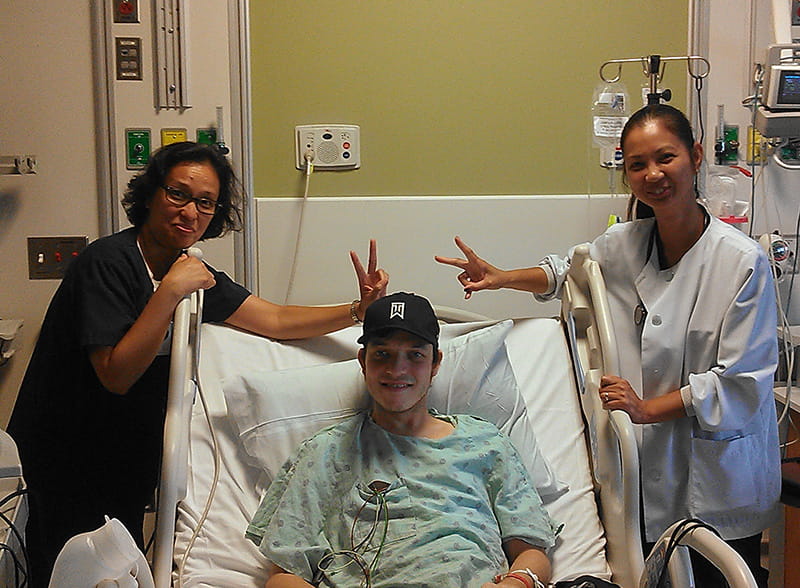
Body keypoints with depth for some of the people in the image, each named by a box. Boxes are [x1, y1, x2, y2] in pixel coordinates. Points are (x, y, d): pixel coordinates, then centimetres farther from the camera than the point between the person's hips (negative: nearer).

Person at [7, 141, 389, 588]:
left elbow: (275, 320, 3)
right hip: (68, 467, -7)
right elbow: (116, 374, -27)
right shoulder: (108, 262, -20)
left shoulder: (189, 270, 3)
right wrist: (171, 292, -30)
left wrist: (359, 311, -9)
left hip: (126, 465, 7)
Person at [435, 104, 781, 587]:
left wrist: (649, 408, -17)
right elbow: (571, 271, 24)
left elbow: (742, 381, -14)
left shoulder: (743, 260, -14)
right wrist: (501, 278, 11)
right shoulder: (623, 245, 0)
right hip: (645, 471, 4)